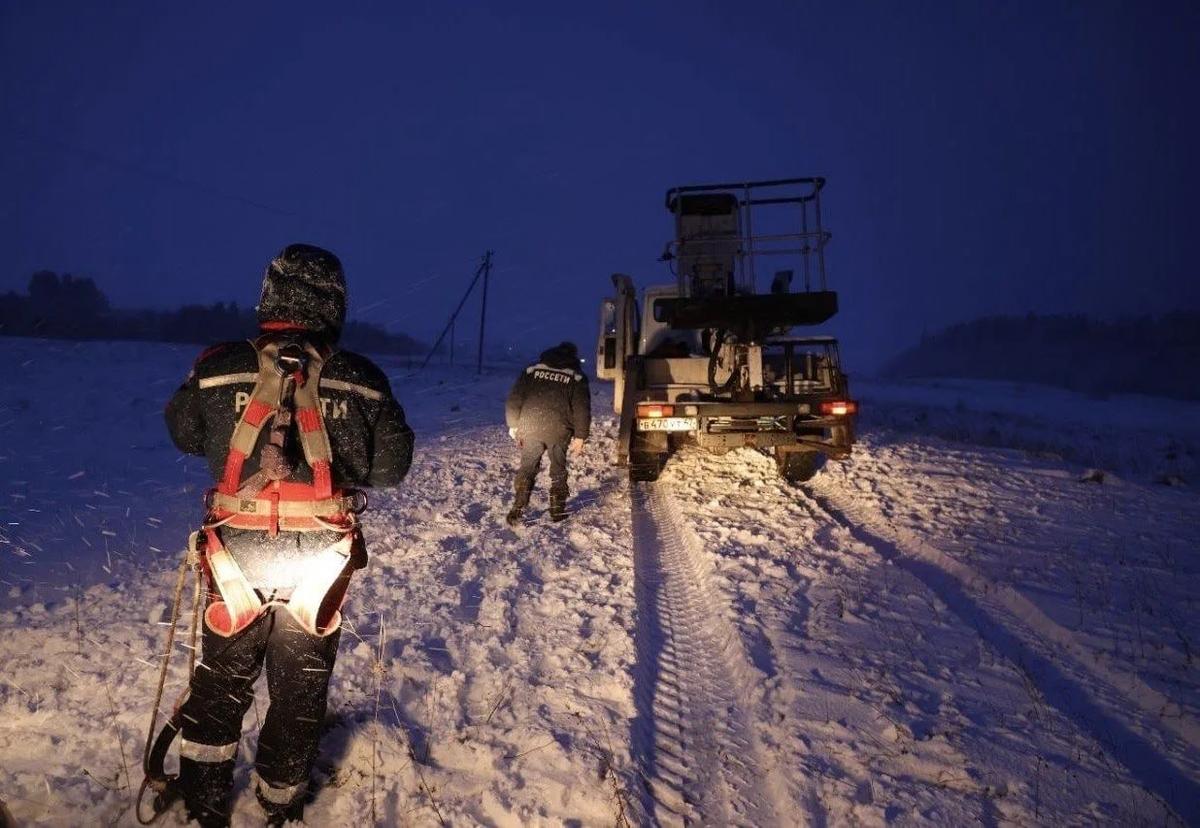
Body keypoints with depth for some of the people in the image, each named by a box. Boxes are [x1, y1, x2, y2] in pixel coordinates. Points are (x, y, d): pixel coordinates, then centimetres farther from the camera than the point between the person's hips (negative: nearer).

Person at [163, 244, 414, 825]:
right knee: (302, 687, 19)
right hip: (321, 559, 0)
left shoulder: (217, 368, -8)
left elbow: (184, 433, 10)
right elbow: (391, 467, -2)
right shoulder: (362, 380, -10)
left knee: (223, 678, 23)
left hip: (236, 553, 1)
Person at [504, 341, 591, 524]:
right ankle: (557, 510, 20)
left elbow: (514, 401, 6)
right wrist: (580, 437, 3)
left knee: (527, 469, 13)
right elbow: (582, 410, -2)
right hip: (559, 432, -1)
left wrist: (514, 427, 12)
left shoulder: (532, 370, 8)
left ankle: (518, 510, 6)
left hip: (530, 429, 1)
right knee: (558, 471, 16)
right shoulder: (576, 377, 4)